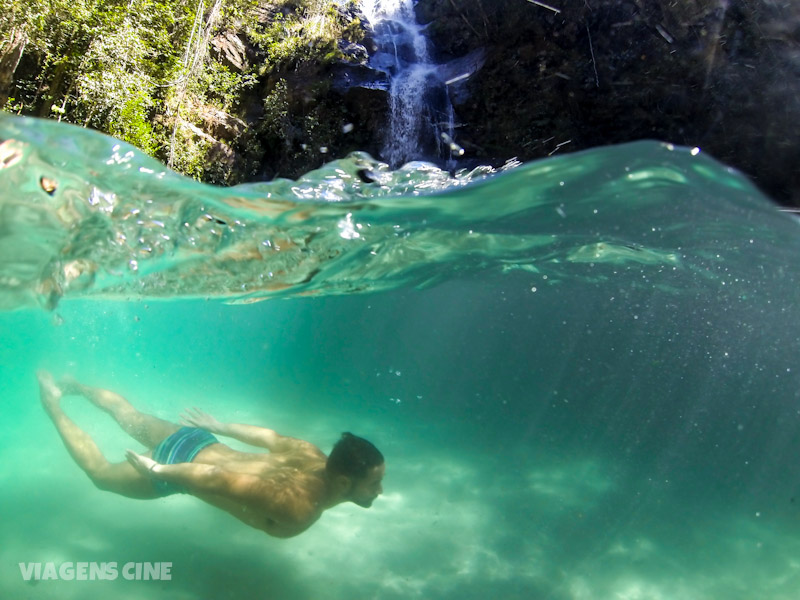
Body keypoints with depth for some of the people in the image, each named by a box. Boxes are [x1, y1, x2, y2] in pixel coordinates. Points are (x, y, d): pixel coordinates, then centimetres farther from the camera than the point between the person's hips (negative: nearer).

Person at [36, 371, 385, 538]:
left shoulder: (314, 459, -12)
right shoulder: (297, 511, -36)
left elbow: (269, 437, 4)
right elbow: (214, 477, -36)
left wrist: (218, 426, 19)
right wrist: (157, 472, -22)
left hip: (191, 440, 6)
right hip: (178, 462, -5)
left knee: (133, 419, 32)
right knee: (100, 473, 23)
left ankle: (72, 386, 51)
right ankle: (51, 402, 34)